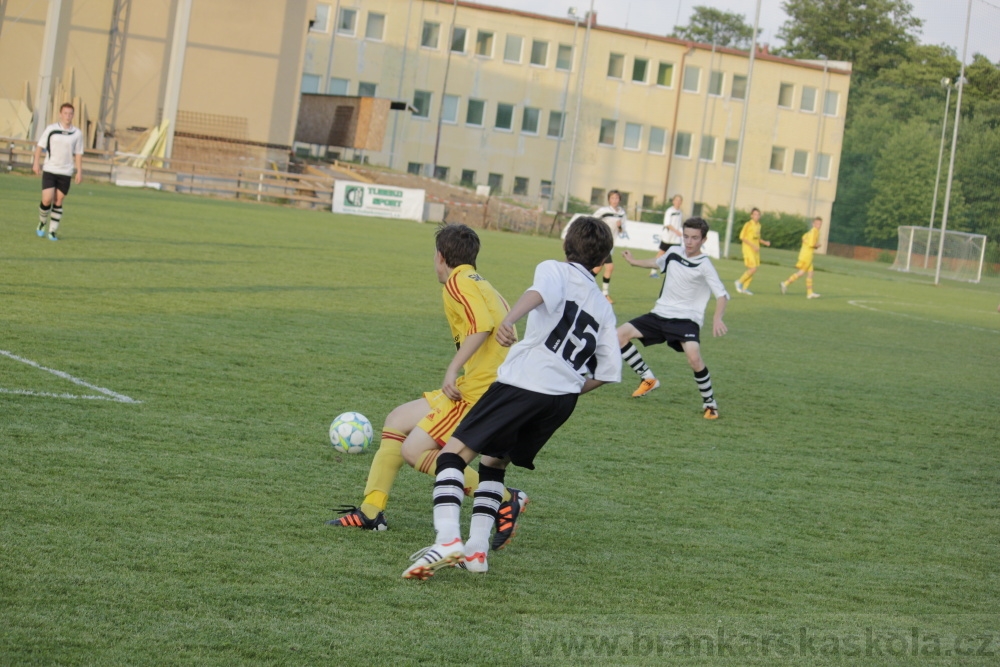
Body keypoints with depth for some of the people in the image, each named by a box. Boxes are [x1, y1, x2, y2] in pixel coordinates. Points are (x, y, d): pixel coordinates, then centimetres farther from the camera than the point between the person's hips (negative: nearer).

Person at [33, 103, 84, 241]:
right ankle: (42, 222, 18)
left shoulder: (77, 133, 1)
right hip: (49, 170, -1)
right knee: (47, 199, -10)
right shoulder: (51, 129, -2)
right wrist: (36, 162, -4)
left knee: (58, 202, 3)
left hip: (66, 173, 1)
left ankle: (53, 232, 10)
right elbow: (40, 146, 4)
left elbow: (78, 154, 5)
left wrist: (79, 171, -1)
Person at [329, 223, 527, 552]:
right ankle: (371, 511, 15)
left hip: (479, 390, -10)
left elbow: (482, 324, -24)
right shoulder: (481, 284, 20)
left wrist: (453, 369, -25)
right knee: (397, 419, 15)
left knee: (414, 450, -10)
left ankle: (504, 500, -8)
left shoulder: (458, 282, -8)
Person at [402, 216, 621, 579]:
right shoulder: (604, 307, 23)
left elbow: (540, 291, -17)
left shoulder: (554, 269, 9)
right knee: (494, 461, 23)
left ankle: (448, 539, -25)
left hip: (523, 383, -6)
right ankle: (476, 549, 12)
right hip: (564, 399, 6)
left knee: (454, 454, -4)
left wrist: (509, 319, -37)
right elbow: (609, 370, 15)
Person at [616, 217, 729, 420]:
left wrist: (717, 318, -35)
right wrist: (634, 262, 40)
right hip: (660, 314, 6)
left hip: (686, 319, -6)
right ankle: (648, 378, 8)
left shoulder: (704, 266, -12)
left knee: (694, 357, -31)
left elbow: (722, 295, -17)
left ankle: (710, 403, -8)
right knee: (620, 334, -6)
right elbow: (657, 263, 29)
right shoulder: (673, 253, 4)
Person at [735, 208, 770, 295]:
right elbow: (742, 237, -14)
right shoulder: (748, 224, -11)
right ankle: (740, 282, 3)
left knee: (751, 270, 6)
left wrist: (765, 242, 4)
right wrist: (753, 245, -20)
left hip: (755, 250, 7)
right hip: (748, 249, -7)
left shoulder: (758, 225, 12)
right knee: (753, 269, -13)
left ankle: (745, 288, 15)